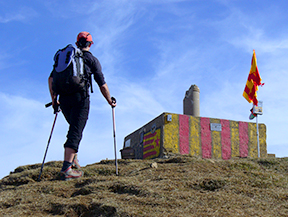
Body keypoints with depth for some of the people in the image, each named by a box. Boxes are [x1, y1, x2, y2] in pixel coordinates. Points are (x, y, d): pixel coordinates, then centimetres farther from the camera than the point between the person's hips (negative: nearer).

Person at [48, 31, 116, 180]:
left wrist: (54, 99, 20)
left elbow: (51, 78, 13)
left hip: (63, 99, 5)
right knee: (76, 132, -7)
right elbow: (102, 85, 4)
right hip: (80, 98, -5)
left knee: (74, 128, 26)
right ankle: (66, 168, -16)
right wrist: (110, 101, 18)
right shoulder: (92, 60, 7)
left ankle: (72, 158, 19)